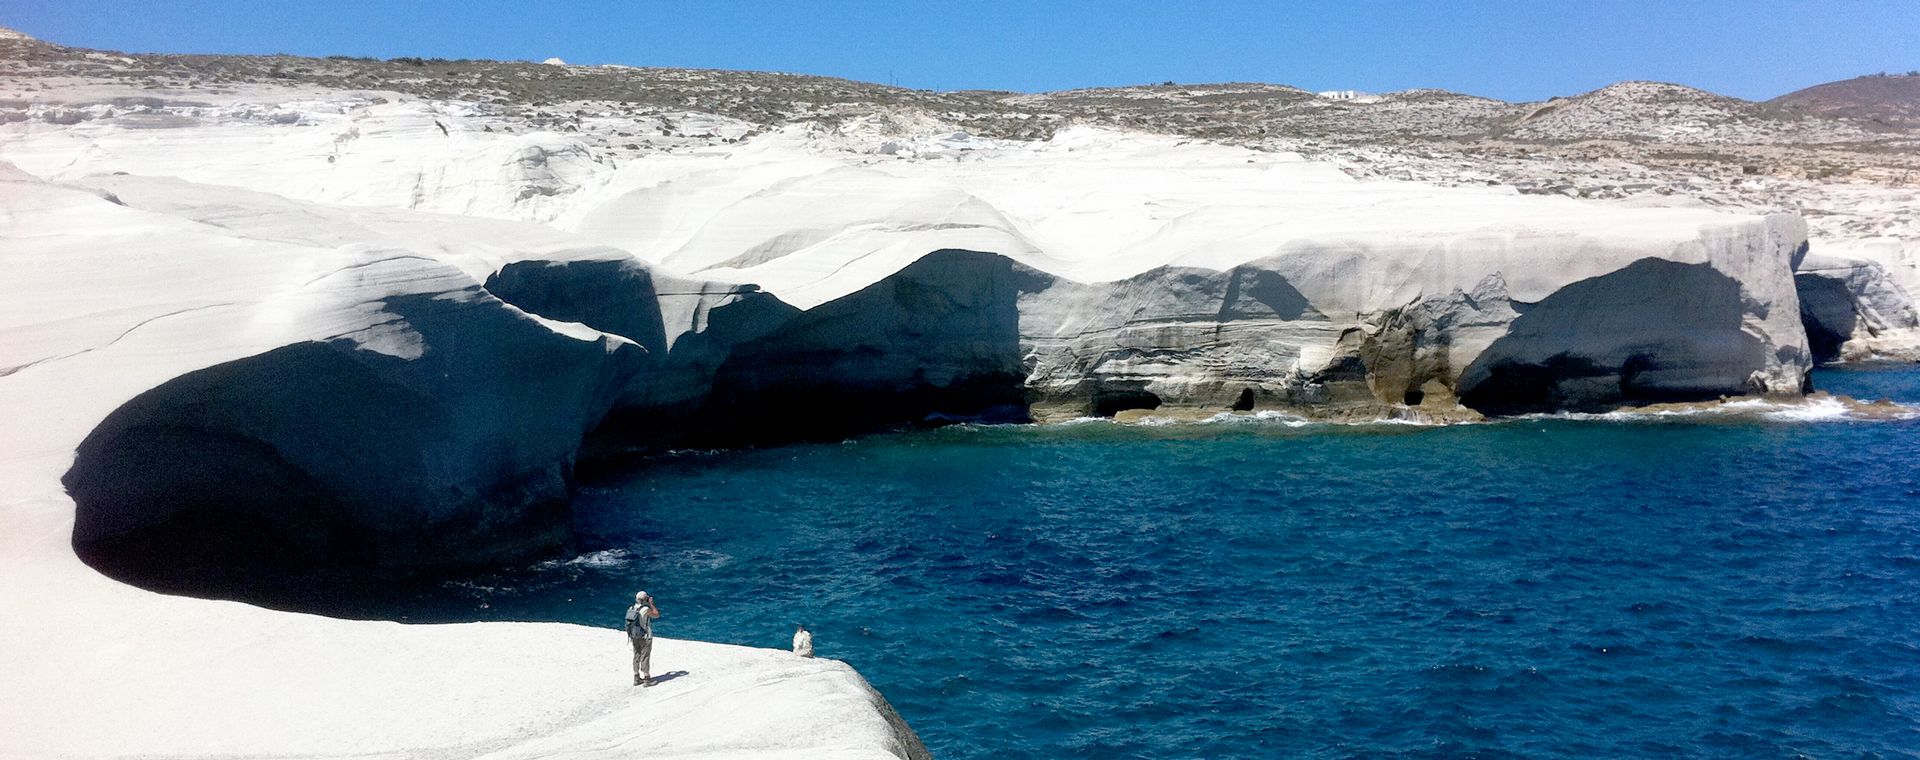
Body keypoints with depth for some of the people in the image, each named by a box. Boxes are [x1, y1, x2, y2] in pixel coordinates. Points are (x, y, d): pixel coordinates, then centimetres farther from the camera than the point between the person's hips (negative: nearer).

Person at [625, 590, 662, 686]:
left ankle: (636, 678, 21)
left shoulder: (631, 609, -1)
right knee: (645, 657, 1)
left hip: (634, 636, 6)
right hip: (645, 637, -6)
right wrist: (651, 604, -1)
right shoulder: (646, 609, -20)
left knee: (637, 656, 15)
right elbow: (657, 615, -5)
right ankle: (647, 680, 6)